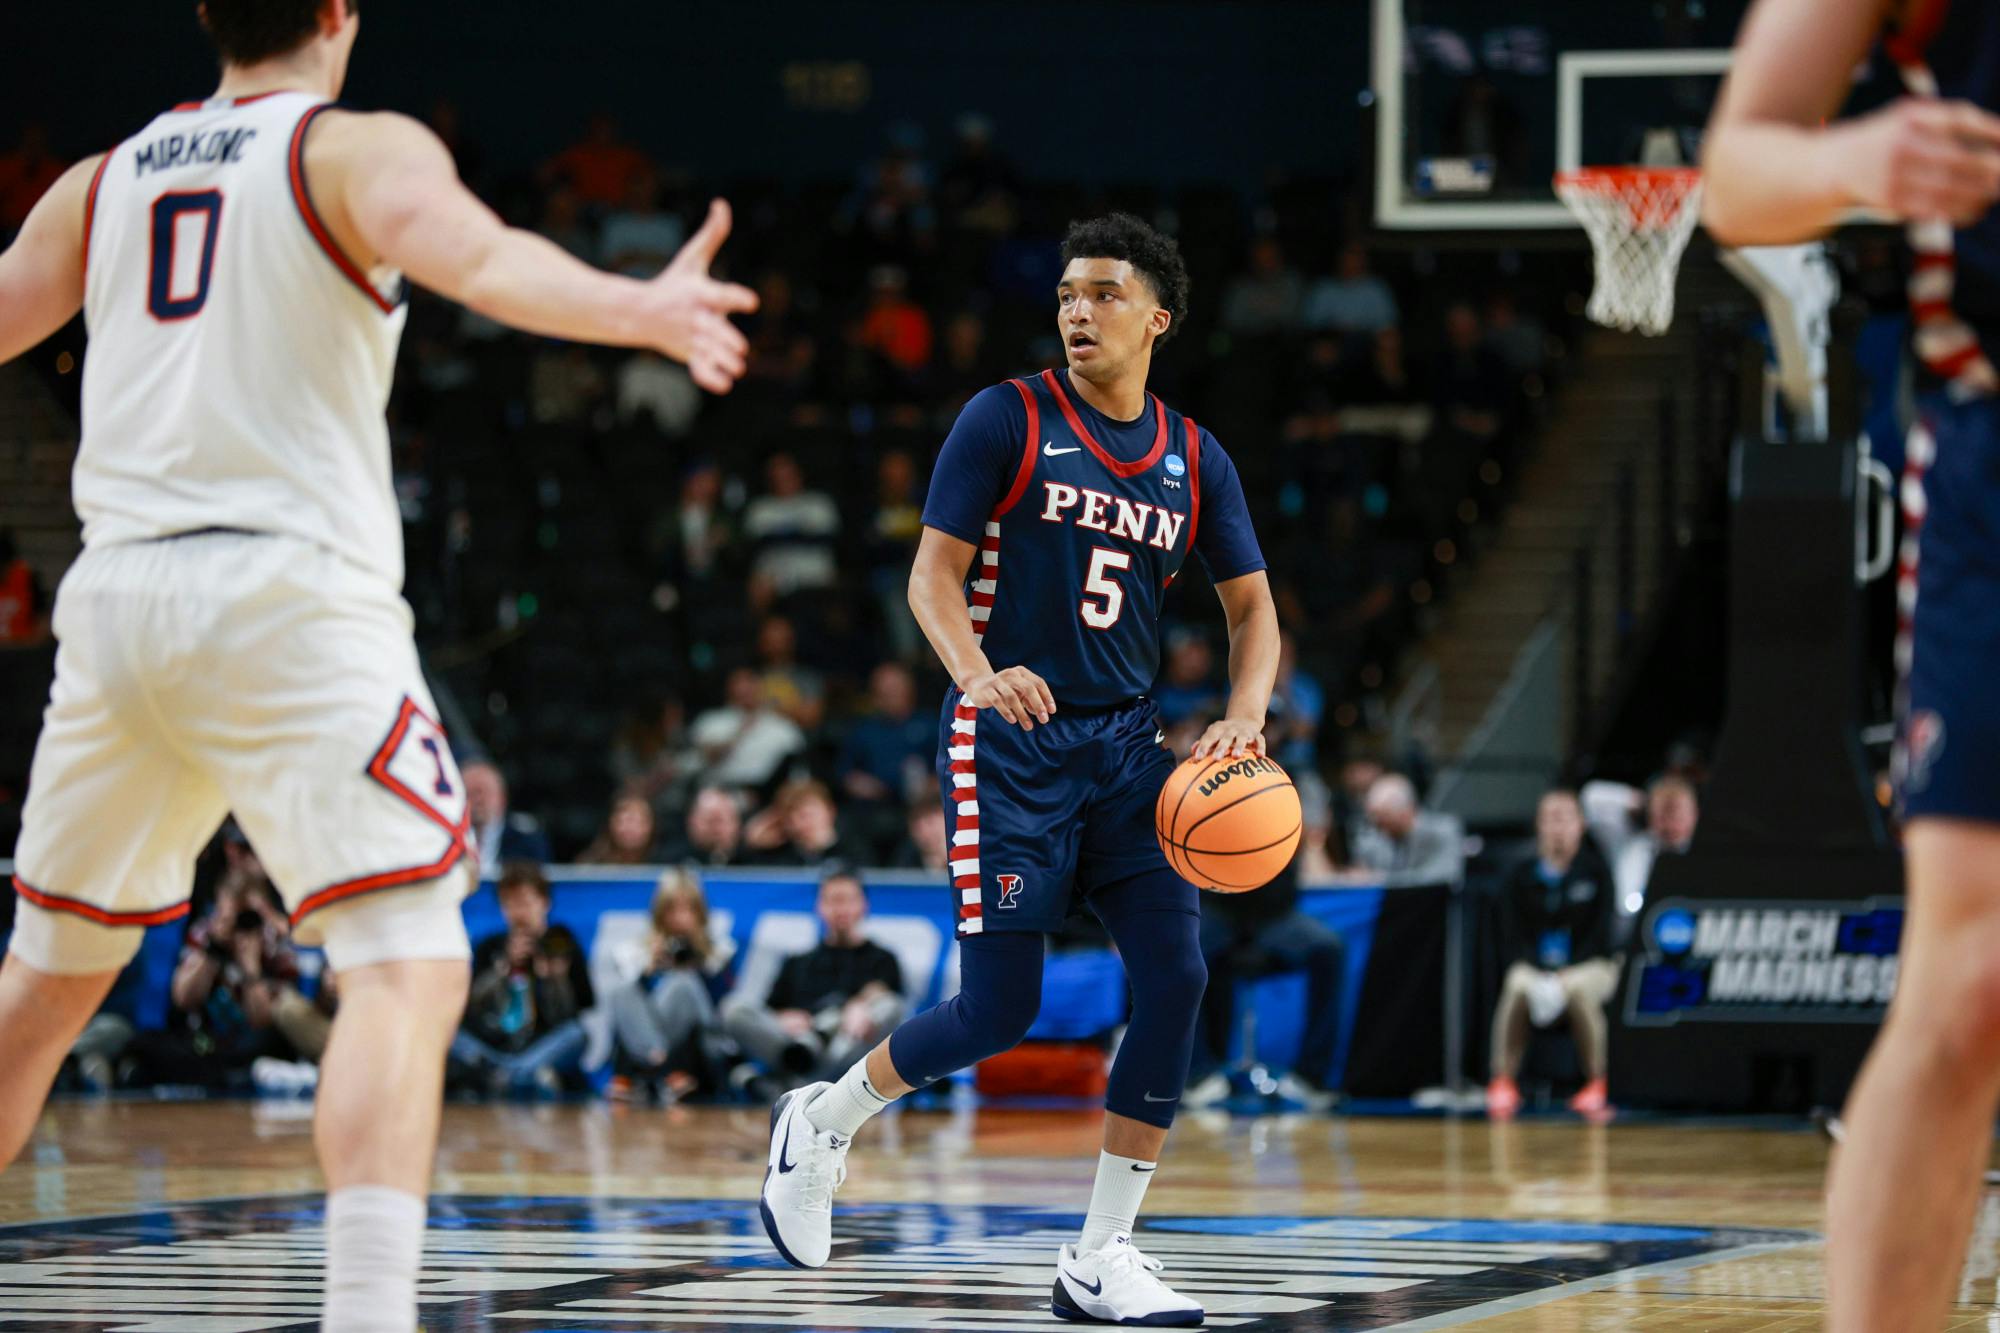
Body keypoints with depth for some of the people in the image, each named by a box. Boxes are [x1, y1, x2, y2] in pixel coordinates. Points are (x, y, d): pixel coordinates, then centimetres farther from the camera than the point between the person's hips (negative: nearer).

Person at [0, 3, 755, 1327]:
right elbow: (475, 258, -20)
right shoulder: (361, 149, 1)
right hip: (289, 598, -6)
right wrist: (640, 310, -34)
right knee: (410, 968, -12)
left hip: (115, 595, 6)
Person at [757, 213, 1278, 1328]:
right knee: (1000, 1012, -6)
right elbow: (934, 576, -6)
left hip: (1125, 741, 5)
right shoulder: (1007, 421, -4)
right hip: (1010, 738, -5)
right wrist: (980, 675, -25)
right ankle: (822, 1122, 22)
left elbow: (1253, 609, 14)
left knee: (1177, 977, -10)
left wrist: (1244, 716, -6)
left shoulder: (1195, 460, 8)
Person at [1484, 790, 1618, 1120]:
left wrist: (1566, 974, -17)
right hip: (1533, 965, 1)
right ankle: (1503, 1082, -31)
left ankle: (1596, 1085, -24)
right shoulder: (1521, 877, 6)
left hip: (1589, 965, -1)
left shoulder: (1596, 871, 2)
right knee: (1516, 987, -35)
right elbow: (1511, 940, 2)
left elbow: (1601, 935, -3)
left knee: (1580, 989, -37)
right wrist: (1539, 972, -17)